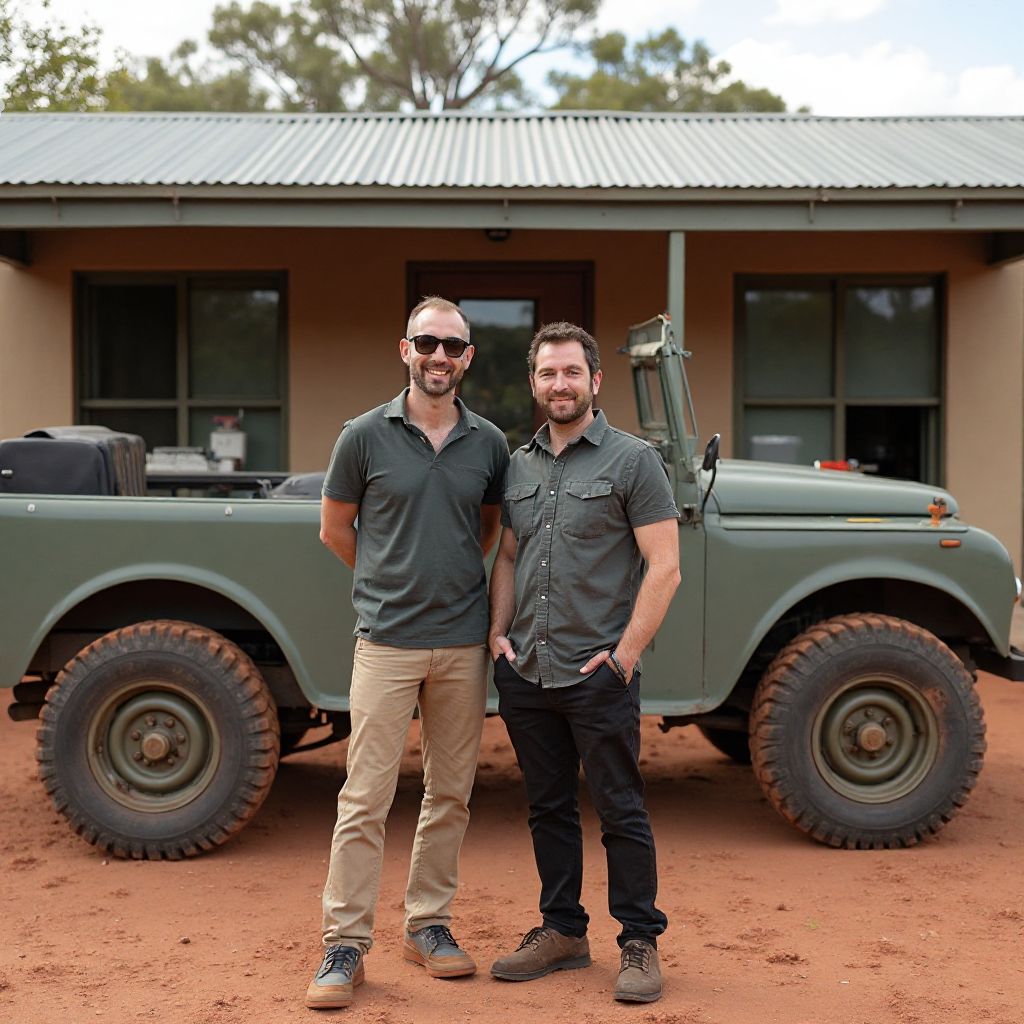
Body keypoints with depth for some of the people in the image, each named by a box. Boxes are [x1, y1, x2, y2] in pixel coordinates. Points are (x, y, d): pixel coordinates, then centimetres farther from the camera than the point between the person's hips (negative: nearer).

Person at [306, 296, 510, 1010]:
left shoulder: (489, 443, 5)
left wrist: (453, 579, 11)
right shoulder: (366, 436, -2)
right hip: (387, 641, -3)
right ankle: (346, 945, 6)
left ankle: (429, 924, 25)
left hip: (464, 643, 3)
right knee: (366, 798, -2)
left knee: (450, 795, 11)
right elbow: (335, 529, 7)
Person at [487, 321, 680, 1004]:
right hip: (524, 672, 6)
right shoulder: (518, 465, 12)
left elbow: (664, 569, -9)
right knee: (549, 807, 15)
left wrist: (625, 653, -14)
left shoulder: (633, 460, -5)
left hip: (598, 674, -5)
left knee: (621, 812, 2)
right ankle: (563, 931, 27)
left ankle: (640, 942, 15)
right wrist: (498, 633, 5)